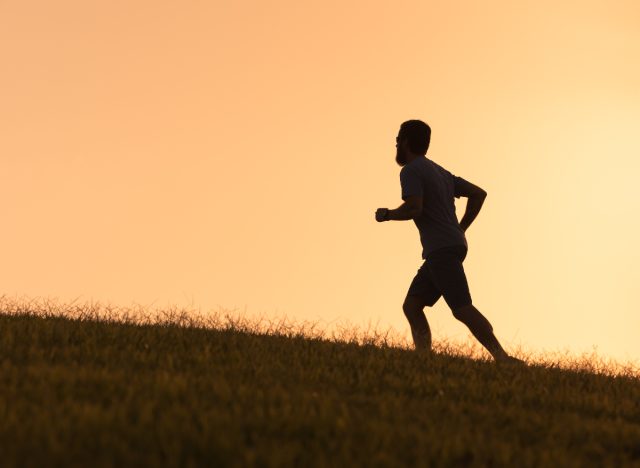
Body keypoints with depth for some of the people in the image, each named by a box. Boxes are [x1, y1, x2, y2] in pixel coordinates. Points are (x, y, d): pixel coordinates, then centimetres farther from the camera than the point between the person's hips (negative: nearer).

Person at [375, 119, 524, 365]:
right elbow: (478, 193, 23)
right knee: (411, 306, 10)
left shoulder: (410, 171, -4)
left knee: (462, 308, -17)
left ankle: (502, 357, -25)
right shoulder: (441, 172, 24)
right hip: (454, 243, 10)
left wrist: (387, 214, 1)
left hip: (442, 250, -10)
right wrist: (460, 229, 22)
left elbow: (413, 208, -18)